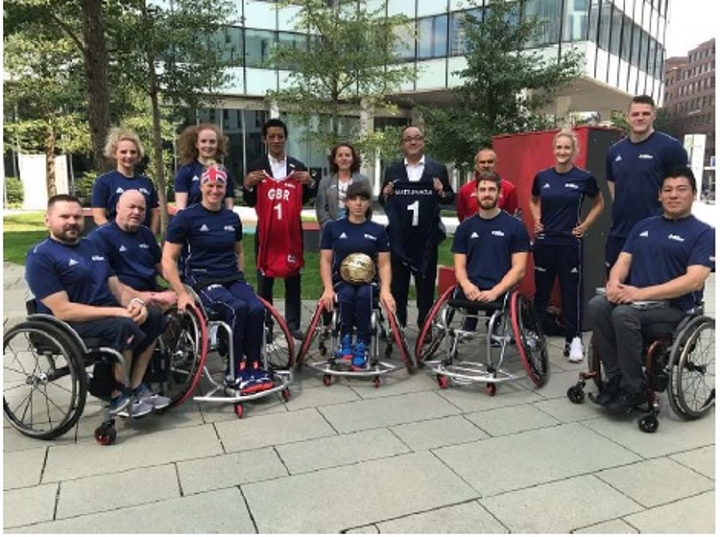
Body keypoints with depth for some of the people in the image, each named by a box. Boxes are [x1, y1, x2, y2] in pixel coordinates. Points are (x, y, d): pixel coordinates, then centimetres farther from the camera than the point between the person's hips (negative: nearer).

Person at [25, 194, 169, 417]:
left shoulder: (91, 246, 16)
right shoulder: (40, 256, -10)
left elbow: (116, 286, 13)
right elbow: (63, 311, -20)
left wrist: (135, 302, -11)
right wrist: (117, 311, -25)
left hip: (107, 314, 8)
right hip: (69, 324, -8)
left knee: (153, 316, -11)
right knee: (124, 326, -32)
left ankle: (136, 388, -3)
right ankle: (119, 398, -13)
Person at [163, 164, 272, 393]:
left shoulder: (232, 218, 12)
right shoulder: (186, 217, -3)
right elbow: (168, 259, -4)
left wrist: (240, 280, 13)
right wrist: (182, 294, -12)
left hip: (232, 279, 5)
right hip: (203, 282, -4)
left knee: (257, 308, -25)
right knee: (237, 308, -31)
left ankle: (254, 368, -11)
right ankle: (235, 374, -18)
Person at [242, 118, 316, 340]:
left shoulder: (298, 167, 7)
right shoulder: (256, 168, 3)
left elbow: (305, 200, 8)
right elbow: (250, 202, 1)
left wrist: (310, 184, -9)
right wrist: (247, 186, -17)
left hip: (292, 230, 2)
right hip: (265, 231, -1)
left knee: (293, 279, 6)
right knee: (265, 280, 4)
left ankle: (293, 325, 14)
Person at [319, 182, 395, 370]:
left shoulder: (378, 231, 7)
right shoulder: (332, 228, 6)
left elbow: (384, 263, 5)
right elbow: (325, 261, 3)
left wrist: (385, 289, -13)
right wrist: (328, 288, -12)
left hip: (368, 282, 0)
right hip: (341, 281, 0)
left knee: (364, 296, -34)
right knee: (347, 294, -34)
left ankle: (361, 345, -25)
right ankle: (346, 339, -20)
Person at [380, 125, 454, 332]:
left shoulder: (438, 169, 7)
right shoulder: (392, 170, 10)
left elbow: (450, 198, 6)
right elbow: (382, 201, 10)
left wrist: (442, 193, -14)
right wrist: (385, 195, -11)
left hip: (426, 235, -1)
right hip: (399, 235, 1)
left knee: (426, 283, 7)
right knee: (397, 282, 6)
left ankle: (425, 326, 17)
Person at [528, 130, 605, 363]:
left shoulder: (584, 178, -5)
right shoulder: (542, 177, 2)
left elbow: (599, 203, 10)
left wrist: (585, 225, 0)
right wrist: (537, 220, 6)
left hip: (570, 242, -2)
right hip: (544, 242, 3)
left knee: (572, 291, 2)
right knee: (541, 290, 11)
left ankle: (574, 339, 10)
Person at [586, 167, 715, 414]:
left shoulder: (703, 233, 0)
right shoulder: (644, 226, 17)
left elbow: (694, 281, -13)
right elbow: (623, 261, 11)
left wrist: (642, 293, -21)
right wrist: (615, 283, -14)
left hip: (674, 306, -5)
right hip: (633, 297, 5)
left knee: (624, 315, -34)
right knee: (596, 306, -26)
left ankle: (634, 389, -17)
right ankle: (615, 376, -15)